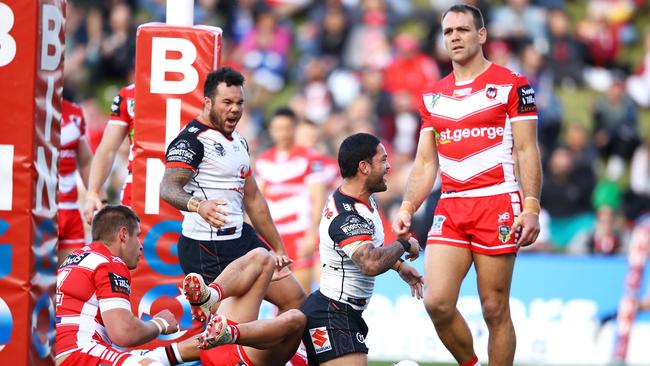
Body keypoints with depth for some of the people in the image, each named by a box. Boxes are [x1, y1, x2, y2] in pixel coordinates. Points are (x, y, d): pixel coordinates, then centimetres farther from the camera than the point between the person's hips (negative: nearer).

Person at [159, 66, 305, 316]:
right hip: (205, 248, -9)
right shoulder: (192, 140, -12)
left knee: (294, 298, 7)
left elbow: (252, 198, 25)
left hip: (241, 238, 9)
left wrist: (278, 248, 24)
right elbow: (168, 188, -28)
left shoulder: (238, 141, 17)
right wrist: (197, 205, -49)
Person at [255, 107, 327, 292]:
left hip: (300, 235, -5)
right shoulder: (263, 161, 12)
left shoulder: (309, 159, -3)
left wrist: (311, 235, -14)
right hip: (273, 235, 5)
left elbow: (318, 199, -7)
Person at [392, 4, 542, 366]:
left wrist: (531, 208, -13)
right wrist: (408, 207, 4)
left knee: (495, 309, -3)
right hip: (450, 209, 4)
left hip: (498, 205, -4)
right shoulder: (434, 96, 16)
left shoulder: (511, 85, 1)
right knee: (437, 302, -8)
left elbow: (527, 151, -3)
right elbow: (426, 161, 18)